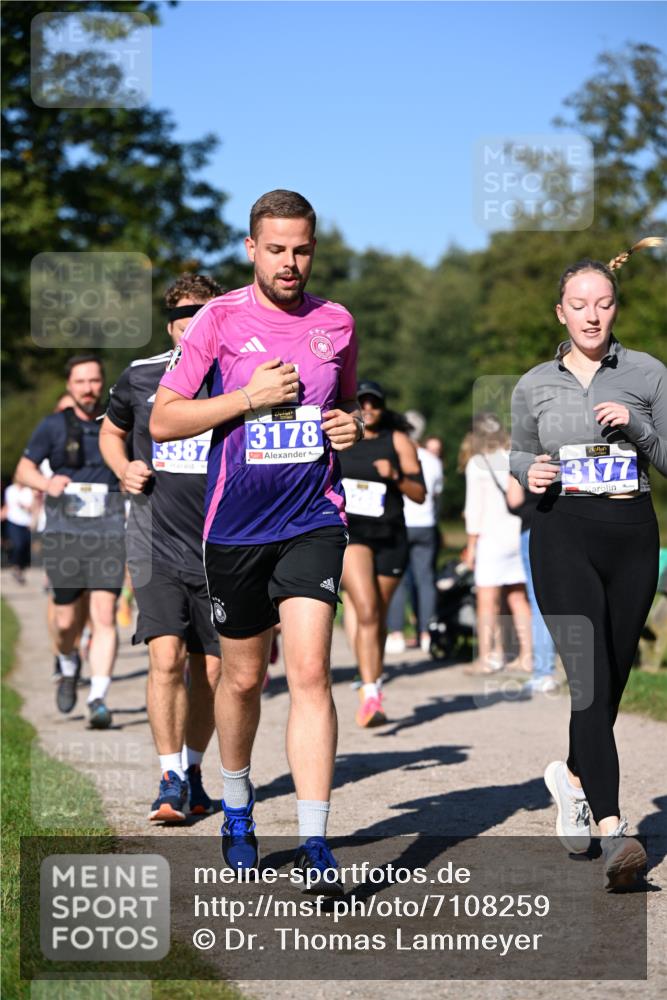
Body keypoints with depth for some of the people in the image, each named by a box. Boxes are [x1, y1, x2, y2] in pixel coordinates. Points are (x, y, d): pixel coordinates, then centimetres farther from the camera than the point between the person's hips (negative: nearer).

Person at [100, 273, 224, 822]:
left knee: (210, 670, 6)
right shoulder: (140, 377, 3)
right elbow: (111, 431, 23)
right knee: (166, 657, -14)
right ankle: (171, 780, -5)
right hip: (156, 544, 0)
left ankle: (193, 771, 26)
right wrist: (124, 469, 3)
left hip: (219, 548, 1)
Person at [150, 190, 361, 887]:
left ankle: (314, 843, -13)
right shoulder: (219, 320, -3)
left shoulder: (336, 324, 6)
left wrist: (352, 425, -1)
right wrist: (251, 396, -14)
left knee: (310, 674, -13)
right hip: (235, 525, -1)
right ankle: (237, 806, 37)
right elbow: (162, 420, -4)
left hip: (313, 519, 1)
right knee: (243, 676, 11)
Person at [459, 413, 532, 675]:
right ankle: (526, 656, 11)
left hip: (492, 536, -6)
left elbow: (475, 507, -7)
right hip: (519, 534, 6)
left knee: (487, 600, -2)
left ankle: (487, 657, -3)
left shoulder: (477, 463, -6)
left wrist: (471, 545, -3)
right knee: (518, 598, 10)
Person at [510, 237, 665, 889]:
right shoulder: (534, 386, 7)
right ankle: (613, 833, -22)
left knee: (611, 678, 10)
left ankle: (573, 776, 39)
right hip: (563, 534, -2)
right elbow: (519, 451, 22)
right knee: (589, 678, -15)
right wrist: (530, 470, 0)